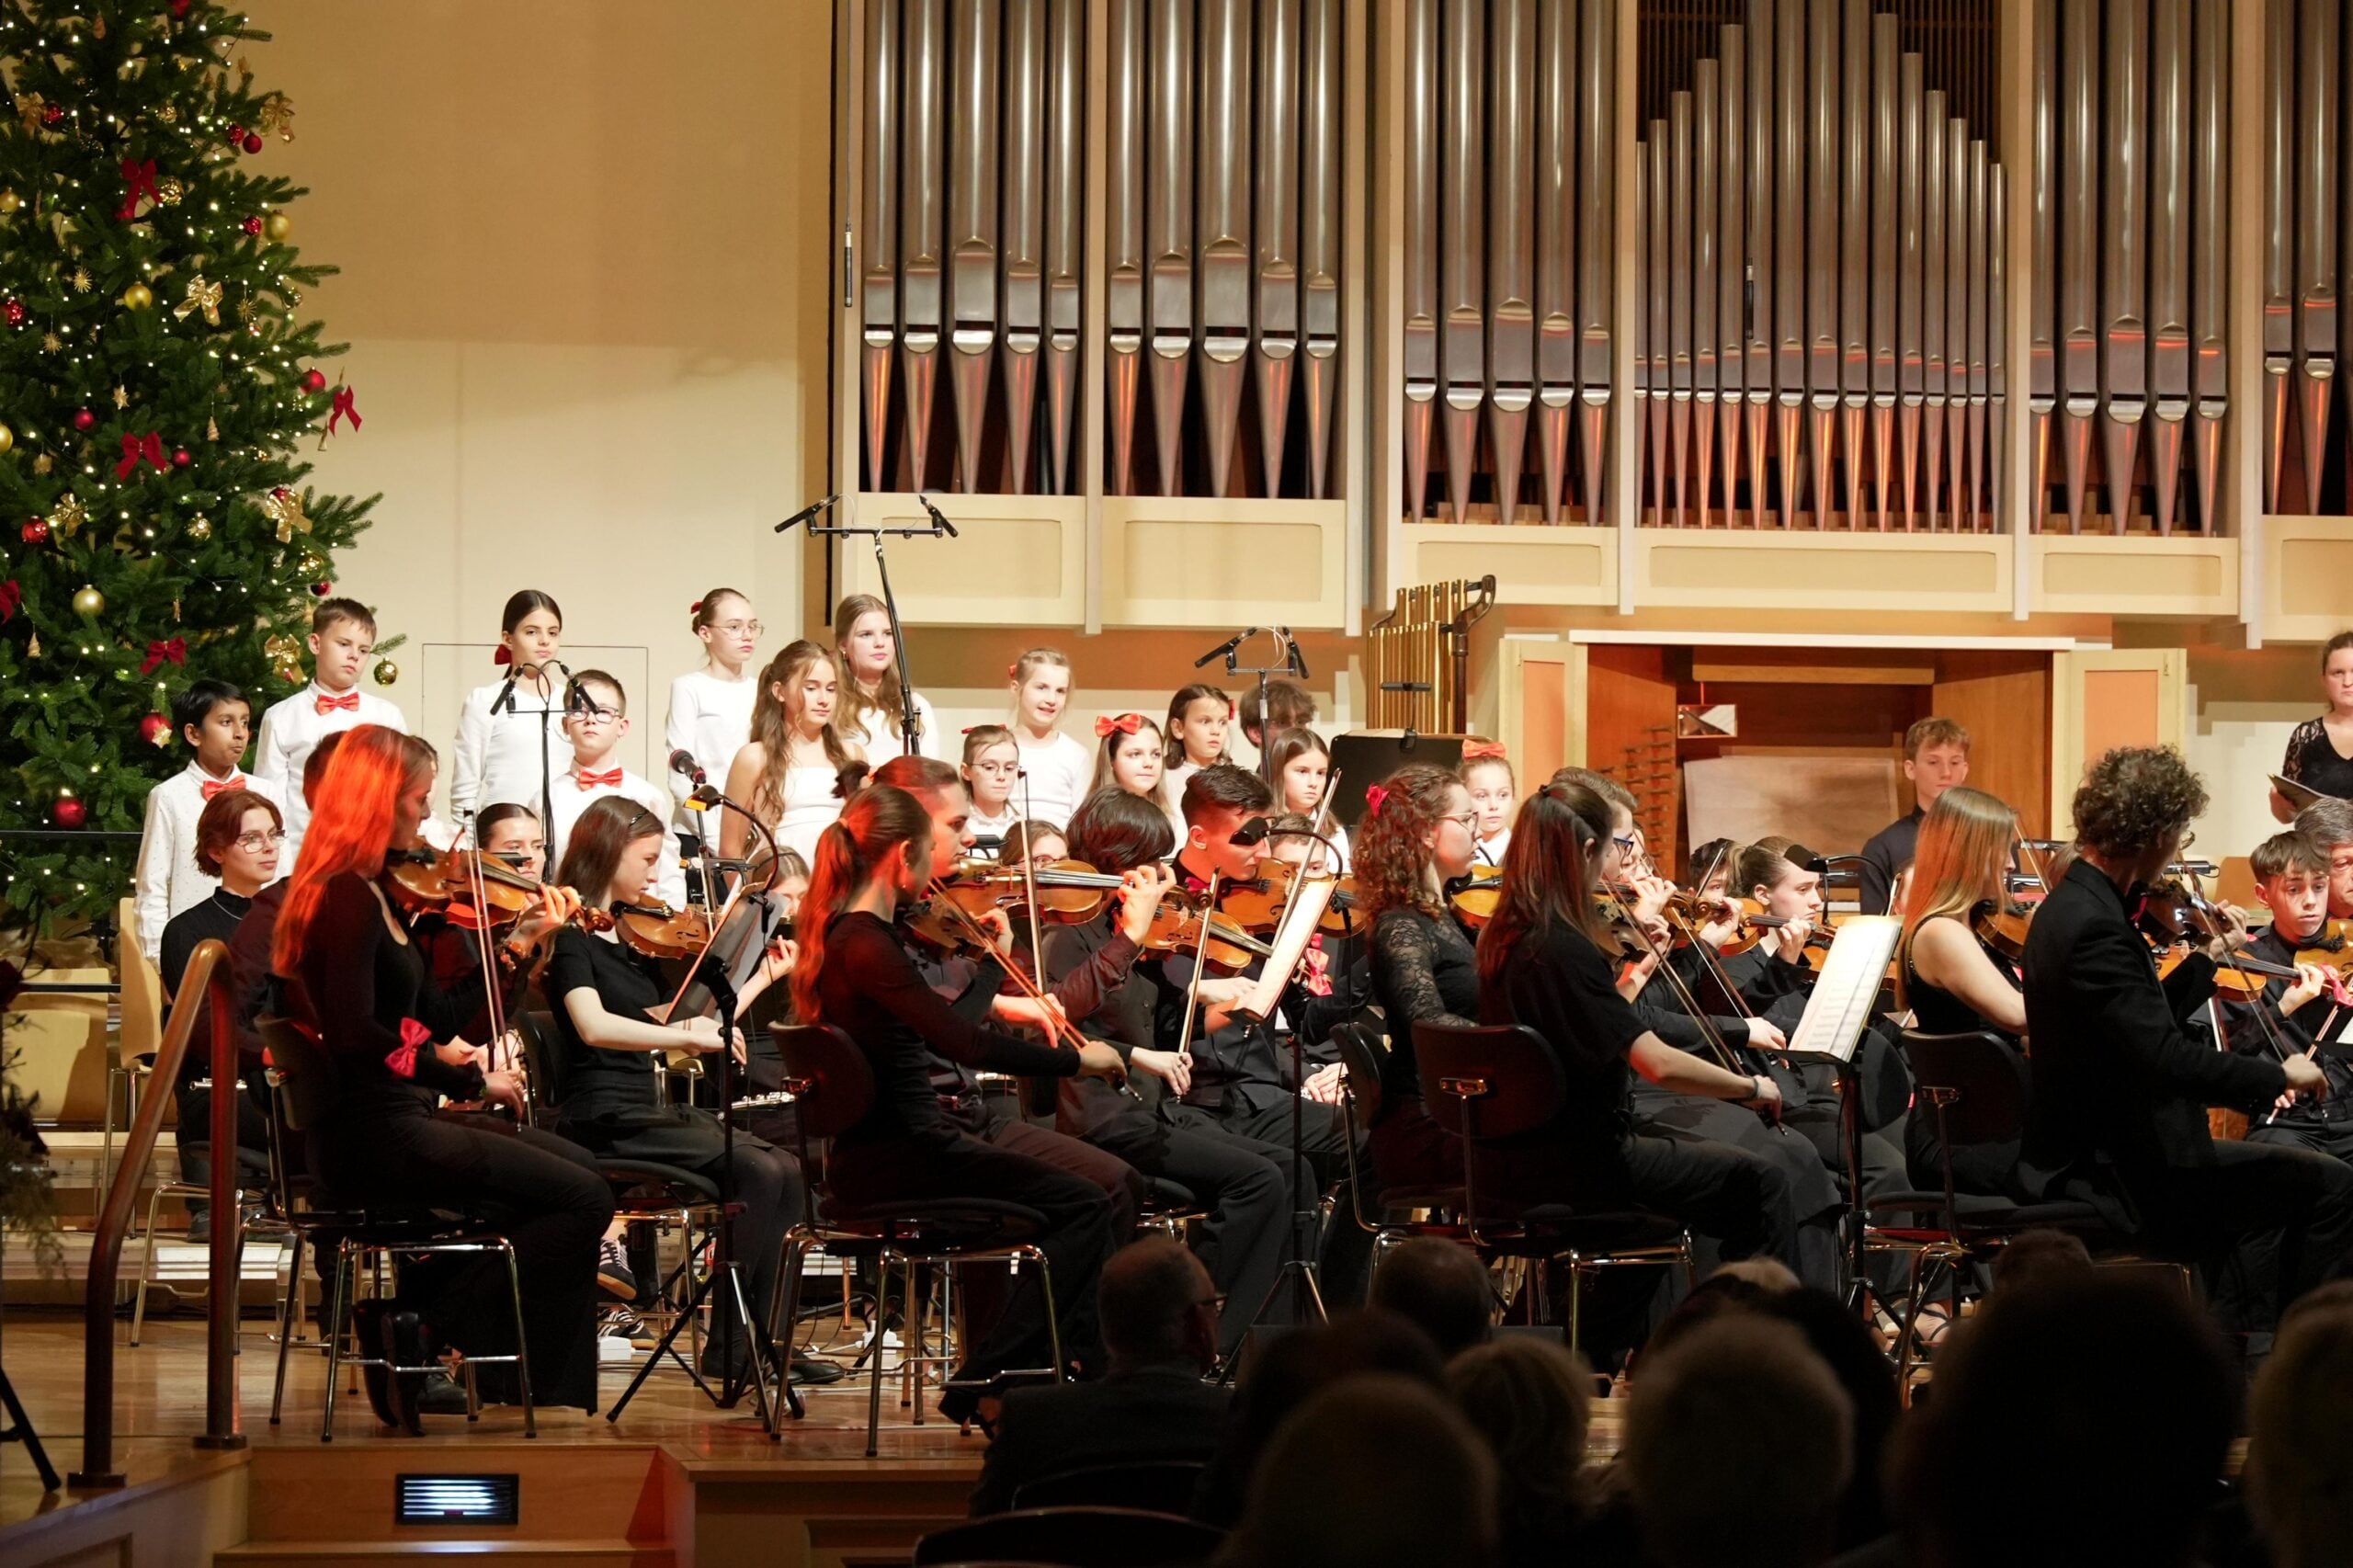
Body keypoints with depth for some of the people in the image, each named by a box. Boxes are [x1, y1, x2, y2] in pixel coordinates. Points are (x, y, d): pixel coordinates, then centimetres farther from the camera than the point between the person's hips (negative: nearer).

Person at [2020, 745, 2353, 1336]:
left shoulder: (2069, 906, 9)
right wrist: (2279, 1075, -20)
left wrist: (2211, 955, 19)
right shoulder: (2095, 928, -25)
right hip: (2118, 1177, -11)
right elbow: (2168, 1060, -31)